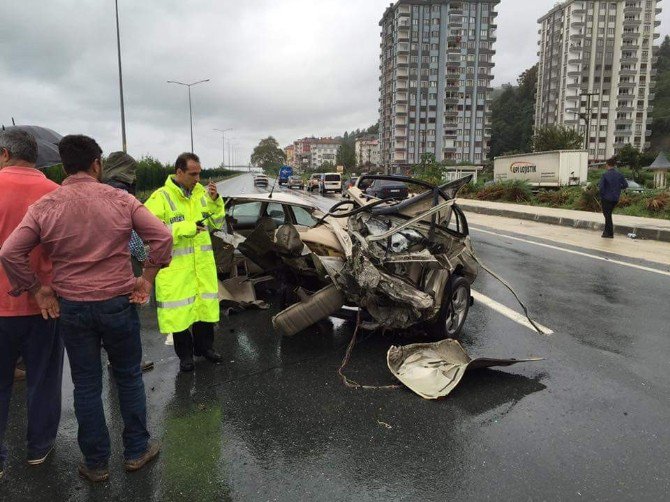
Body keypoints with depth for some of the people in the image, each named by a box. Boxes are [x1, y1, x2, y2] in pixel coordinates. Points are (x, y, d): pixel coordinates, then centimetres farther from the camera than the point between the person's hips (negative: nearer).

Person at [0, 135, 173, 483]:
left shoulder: (43, 207, -5)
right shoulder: (120, 200, -8)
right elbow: (162, 237, -14)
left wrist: (39, 290, 0)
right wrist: (146, 279, -4)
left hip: (71, 307, 1)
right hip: (118, 303, -1)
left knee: (86, 386, 14)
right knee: (129, 378, 16)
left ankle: (96, 463, 26)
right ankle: (136, 451, 28)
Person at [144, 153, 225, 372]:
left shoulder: (202, 192, 9)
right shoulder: (161, 197, -9)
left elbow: (217, 223, 12)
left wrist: (215, 201, -4)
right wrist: (183, 228, -23)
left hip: (203, 264, 5)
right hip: (175, 267, -5)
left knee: (205, 304, 14)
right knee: (180, 310, 4)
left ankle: (204, 346, 33)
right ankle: (185, 354, 23)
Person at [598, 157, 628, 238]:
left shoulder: (605, 175, -13)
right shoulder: (619, 175, 1)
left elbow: (600, 186, -17)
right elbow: (625, 185, 1)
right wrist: (618, 188, 15)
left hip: (606, 198, -5)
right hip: (616, 198, 5)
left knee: (607, 215, 3)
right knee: (608, 214, 20)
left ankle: (610, 233, 4)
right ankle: (606, 231, 24)